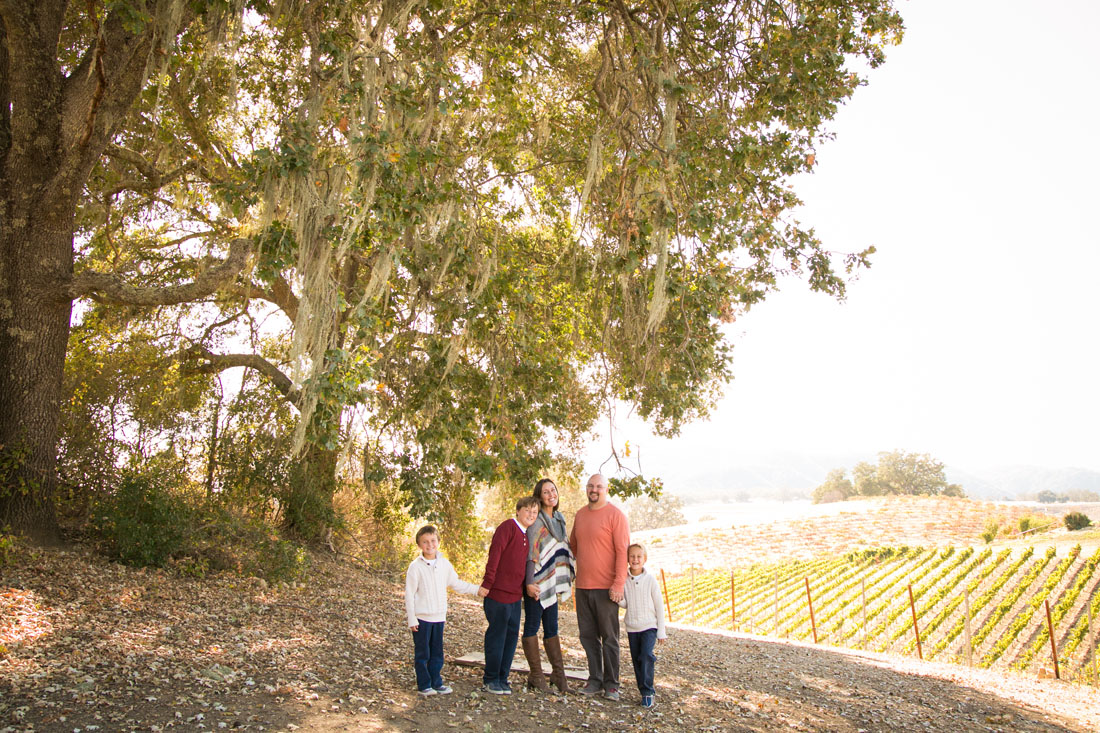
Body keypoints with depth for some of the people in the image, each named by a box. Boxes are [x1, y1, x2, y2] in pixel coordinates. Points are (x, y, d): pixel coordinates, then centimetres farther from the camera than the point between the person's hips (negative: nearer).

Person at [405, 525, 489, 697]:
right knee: (422, 653, 5)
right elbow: (409, 594, -8)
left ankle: (436, 683, 24)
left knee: (437, 652, 12)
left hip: (439, 617, 4)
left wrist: (476, 590, 12)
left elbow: (456, 583, 17)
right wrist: (411, 619, -10)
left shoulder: (444, 564, 4)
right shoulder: (415, 567, -10)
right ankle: (424, 685, 18)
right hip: (421, 617, -4)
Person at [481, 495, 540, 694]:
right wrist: (487, 582, -20)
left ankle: (502, 679, 22)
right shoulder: (508, 526, -11)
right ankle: (491, 680, 14)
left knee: (511, 636, 12)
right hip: (498, 592, -8)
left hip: (515, 595, 8)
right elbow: (495, 553, -17)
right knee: (497, 635, 1)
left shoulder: (526, 535, 14)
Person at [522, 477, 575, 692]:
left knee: (551, 628, 12)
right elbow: (530, 553, -16)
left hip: (552, 582, 7)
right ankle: (536, 675, 10)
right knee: (532, 626, 3)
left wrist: (568, 579, 16)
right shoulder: (536, 521, -12)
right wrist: (530, 582, -20)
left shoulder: (559, 519, 13)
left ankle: (558, 673, 18)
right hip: (537, 583, -7)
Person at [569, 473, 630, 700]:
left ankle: (611, 684, 12)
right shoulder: (580, 514, 11)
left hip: (606, 587, -6)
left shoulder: (615, 515, -8)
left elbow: (623, 551, -12)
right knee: (588, 636, 11)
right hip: (582, 586, 6)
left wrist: (618, 584, -17)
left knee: (609, 638, 2)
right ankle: (595, 680, 21)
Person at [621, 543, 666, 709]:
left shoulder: (650, 580, -7)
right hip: (632, 627, 3)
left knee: (646, 656, -18)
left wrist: (661, 631, -1)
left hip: (649, 626, -3)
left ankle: (647, 692, -9)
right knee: (636, 659, 6)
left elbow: (659, 606, -2)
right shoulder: (624, 580, -1)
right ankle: (644, 691, 19)